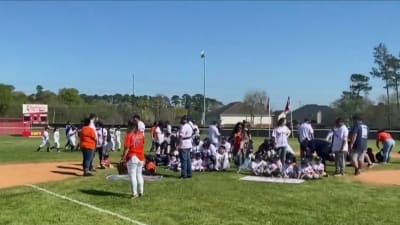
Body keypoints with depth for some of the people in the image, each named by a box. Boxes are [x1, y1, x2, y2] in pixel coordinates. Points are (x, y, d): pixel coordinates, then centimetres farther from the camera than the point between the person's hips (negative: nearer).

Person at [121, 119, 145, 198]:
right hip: (141, 157, 6)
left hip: (132, 157, -6)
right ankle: (140, 192, 20)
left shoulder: (129, 135, -11)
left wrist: (123, 158, -9)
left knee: (132, 175, -2)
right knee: (139, 175, 15)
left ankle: (134, 193, -2)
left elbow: (127, 148, -14)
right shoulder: (141, 134, 7)